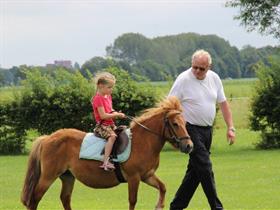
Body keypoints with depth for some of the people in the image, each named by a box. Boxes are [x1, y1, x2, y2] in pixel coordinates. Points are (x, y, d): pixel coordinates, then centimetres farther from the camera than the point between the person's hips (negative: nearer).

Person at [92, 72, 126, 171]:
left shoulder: (108, 96, 14)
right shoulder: (98, 98, -15)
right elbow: (103, 115, -21)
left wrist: (115, 113, 3)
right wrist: (117, 115, -17)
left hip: (110, 124, 10)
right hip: (101, 125, -10)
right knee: (112, 136, -33)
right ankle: (106, 162, -39)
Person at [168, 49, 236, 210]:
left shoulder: (214, 78, 5)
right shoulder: (183, 79, -12)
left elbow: (223, 103, 12)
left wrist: (231, 128, 4)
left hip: (207, 130, 7)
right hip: (191, 129, -6)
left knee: (195, 170, 9)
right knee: (205, 168, -11)